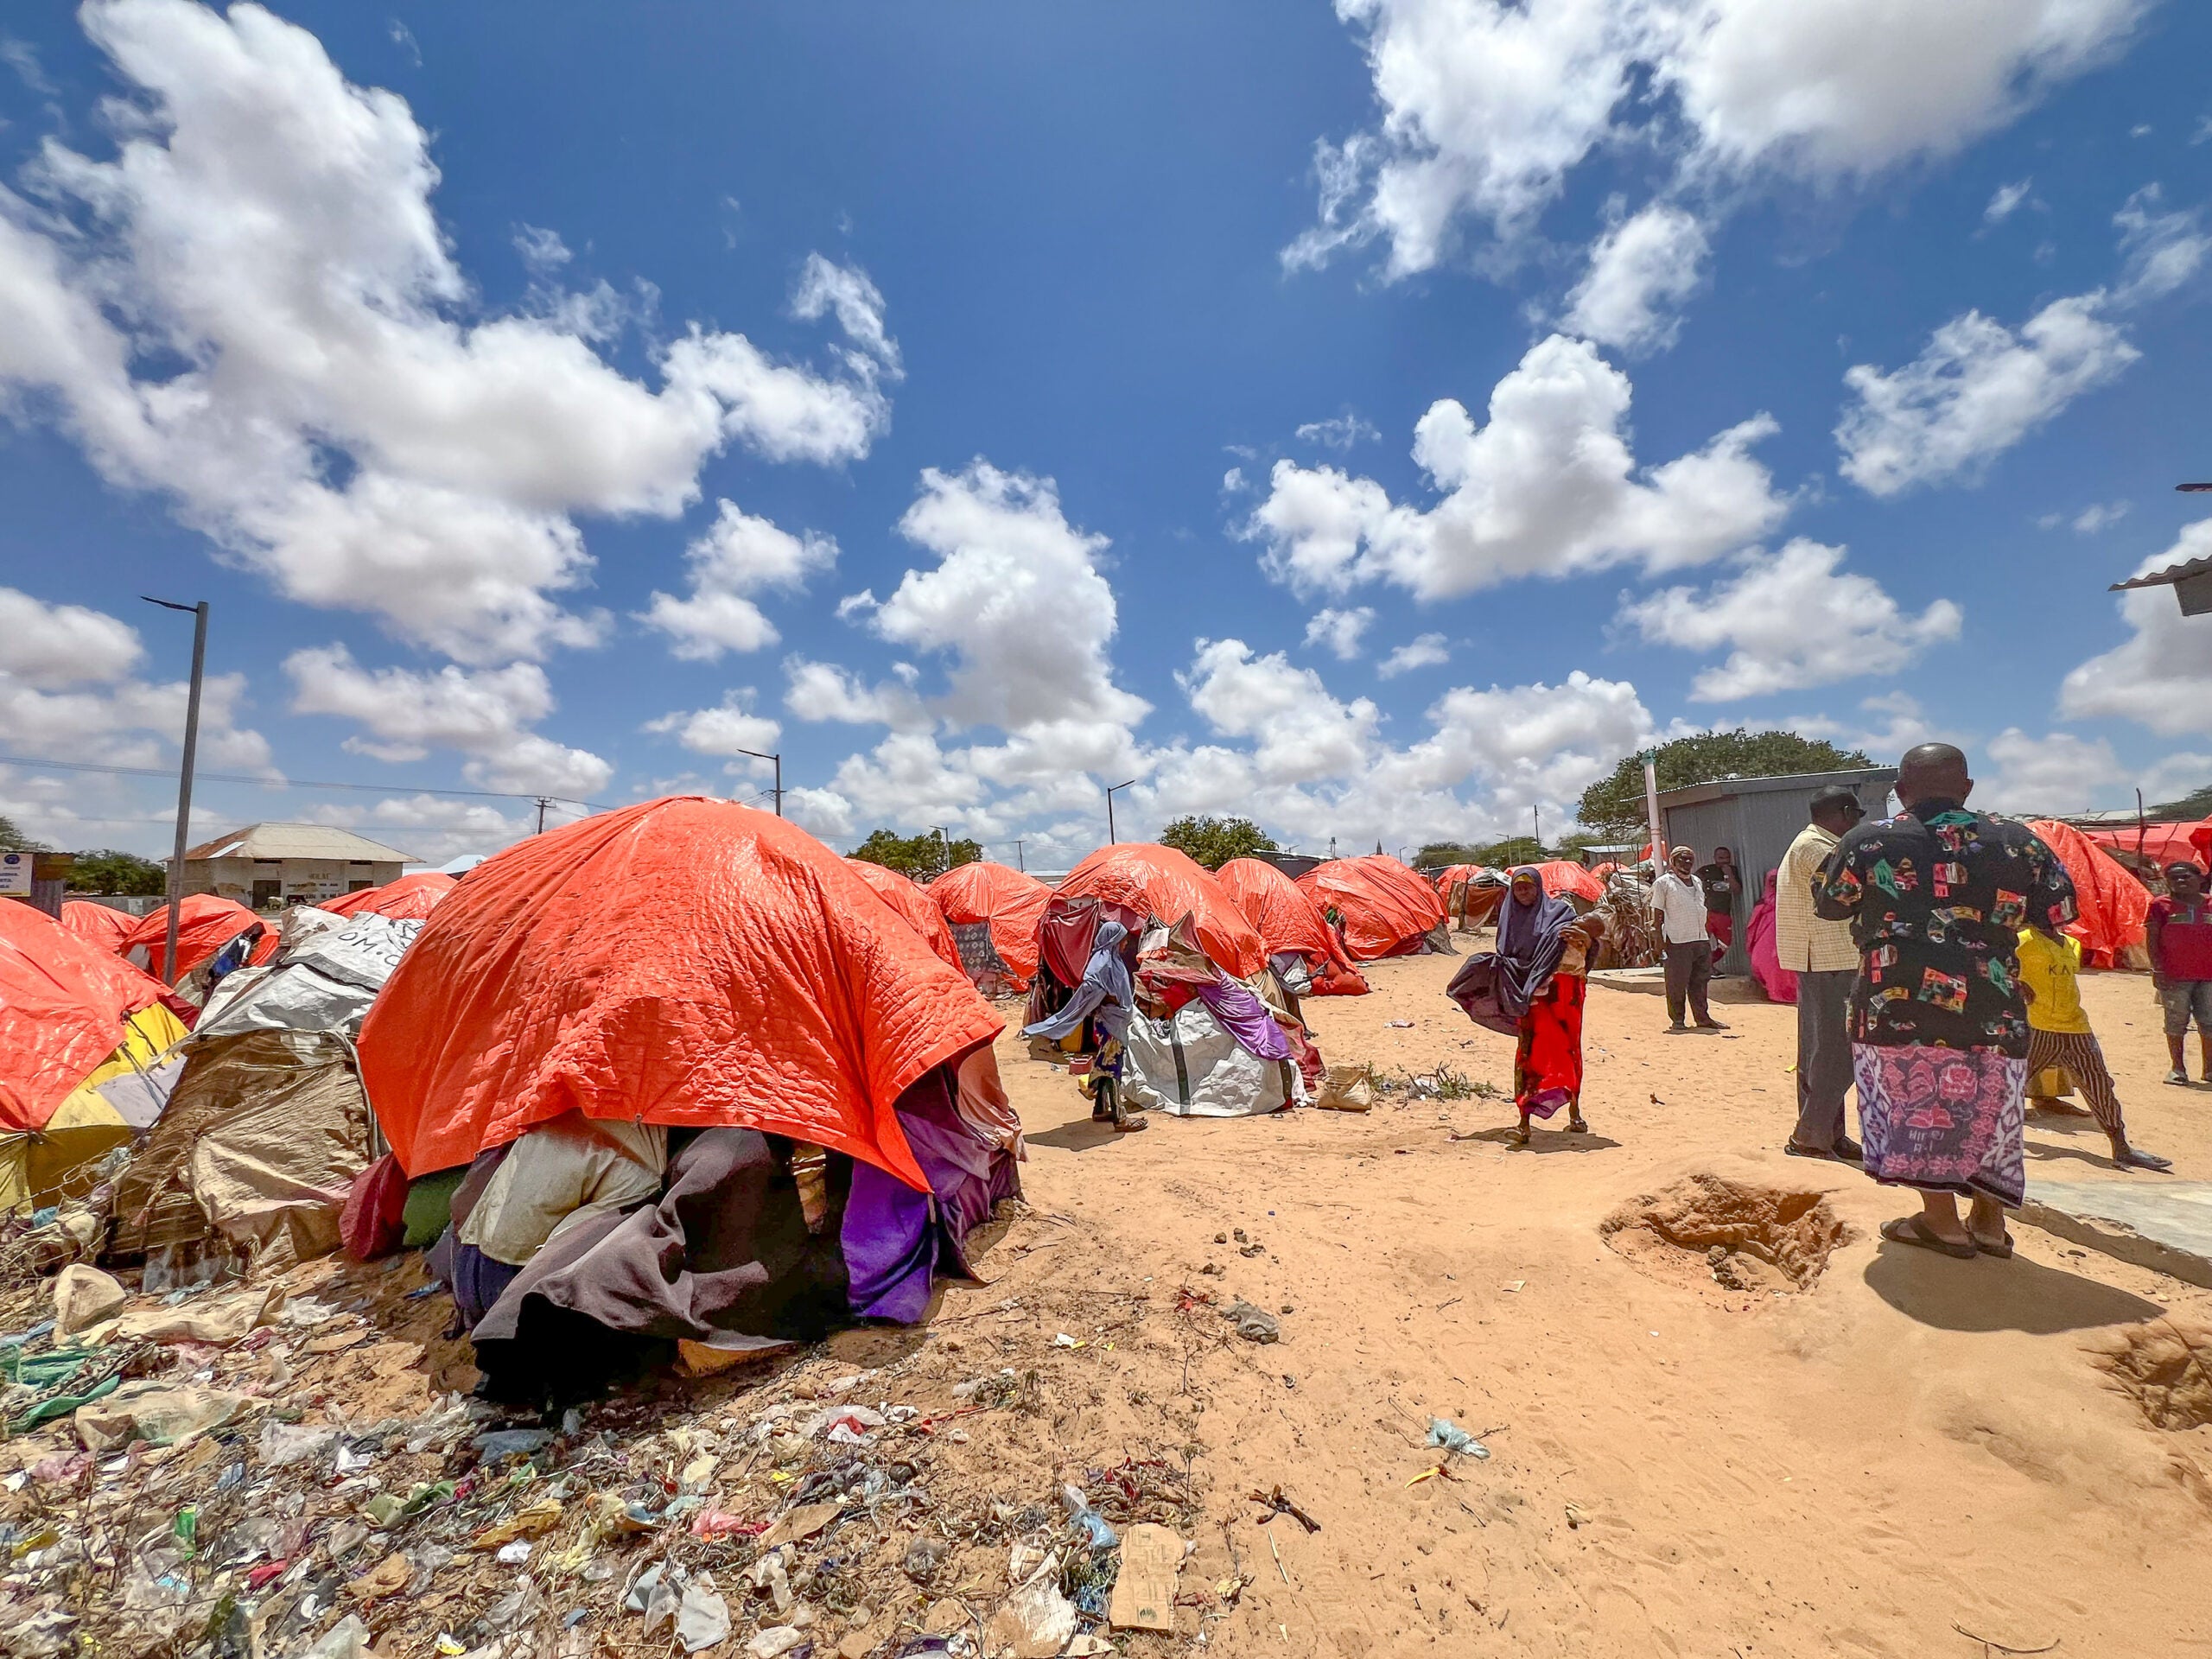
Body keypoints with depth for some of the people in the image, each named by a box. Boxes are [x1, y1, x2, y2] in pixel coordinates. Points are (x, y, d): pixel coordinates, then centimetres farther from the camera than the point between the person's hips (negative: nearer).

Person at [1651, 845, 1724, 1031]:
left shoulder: (1696, 881, 18)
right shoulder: (1664, 883, -3)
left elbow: (1701, 909, 23)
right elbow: (1658, 914, -6)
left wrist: (1708, 933, 17)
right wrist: (1661, 940, -12)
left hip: (1701, 940, 7)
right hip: (1678, 941, -7)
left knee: (1700, 981, 11)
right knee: (1677, 984, -2)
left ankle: (1702, 1018, 19)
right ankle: (1677, 1020, 6)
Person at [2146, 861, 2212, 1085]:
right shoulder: (2161, 905, -1)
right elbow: (2152, 939, -3)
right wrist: (2157, 970, -9)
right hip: (2174, 976, -3)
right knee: (2176, 1022, 3)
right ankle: (2178, 1068, 11)